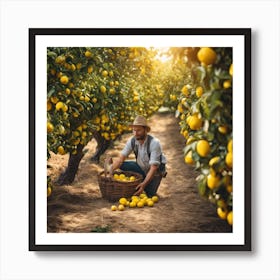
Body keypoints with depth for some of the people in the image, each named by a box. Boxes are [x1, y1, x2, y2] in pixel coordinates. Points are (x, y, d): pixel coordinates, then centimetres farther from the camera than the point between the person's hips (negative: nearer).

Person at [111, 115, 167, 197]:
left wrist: (144, 184, -44)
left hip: (155, 171, -4)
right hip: (141, 168, 4)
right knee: (122, 165, -19)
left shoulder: (154, 143, -31)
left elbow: (153, 168, -33)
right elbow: (121, 158, -18)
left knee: (149, 194, -21)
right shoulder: (132, 141, -17)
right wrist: (110, 170, -37)